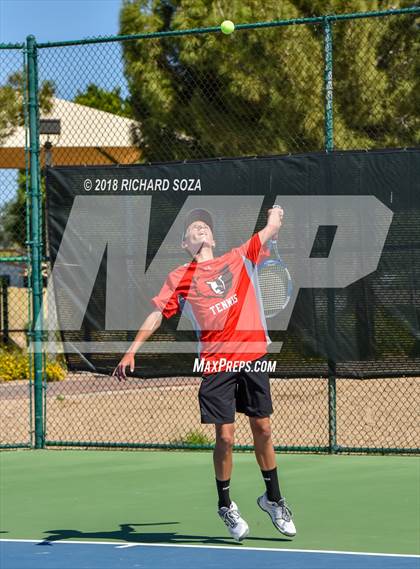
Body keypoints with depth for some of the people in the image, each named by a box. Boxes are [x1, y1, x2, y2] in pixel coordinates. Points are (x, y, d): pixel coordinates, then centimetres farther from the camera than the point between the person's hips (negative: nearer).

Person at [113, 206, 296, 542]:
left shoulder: (238, 259, 13)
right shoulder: (179, 278, 7)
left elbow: (271, 229, 20)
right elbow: (157, 315, 3)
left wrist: (275, 213, 41)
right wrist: (131, 351, -7)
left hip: (253, 356, 2)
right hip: (216, 363, -2)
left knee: (262, 429, 7)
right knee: (225, 435, -4)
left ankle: (273, 499, 25)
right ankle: (225, 505, 16)